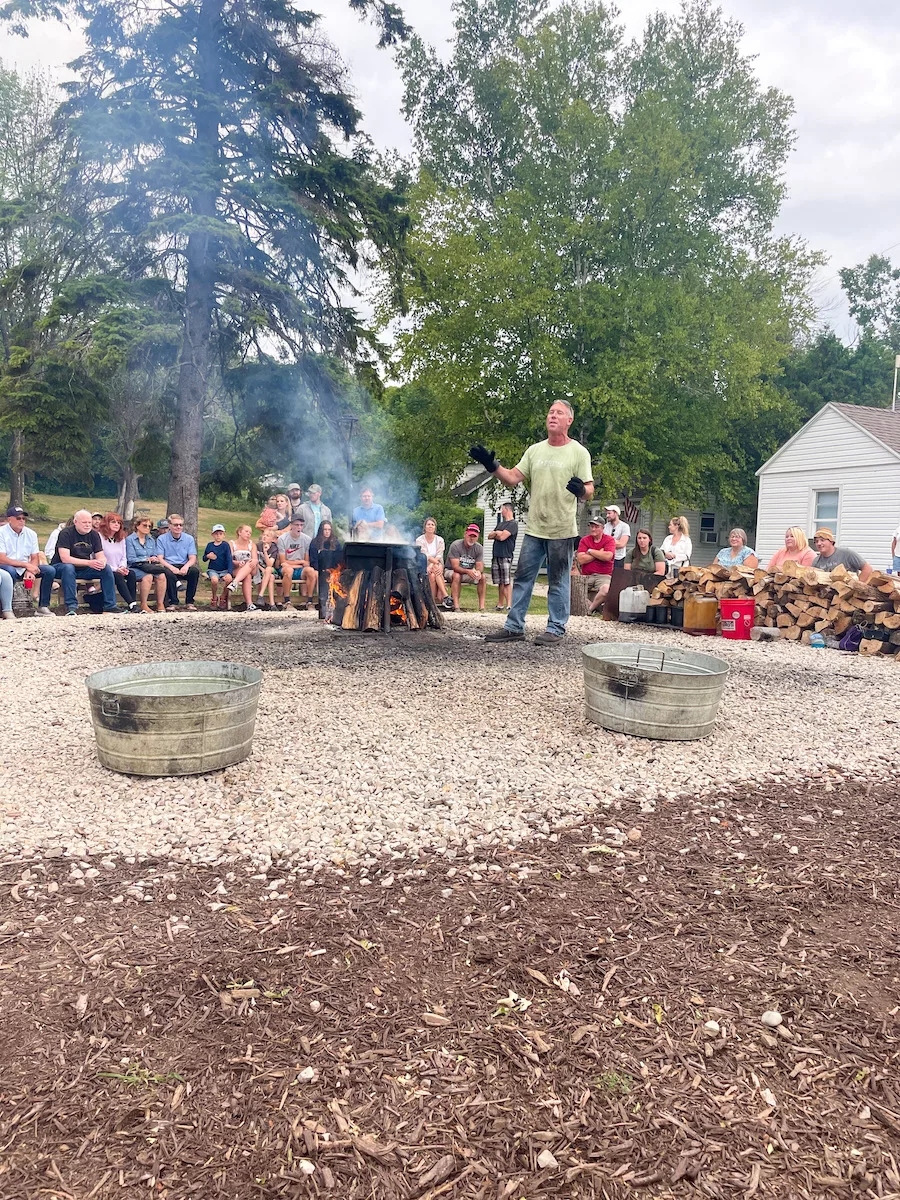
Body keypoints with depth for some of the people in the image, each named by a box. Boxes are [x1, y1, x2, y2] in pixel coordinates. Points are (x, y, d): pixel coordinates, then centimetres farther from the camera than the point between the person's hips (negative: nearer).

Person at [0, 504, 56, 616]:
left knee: (50, 570, -14)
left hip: (25, 569, 5)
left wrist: (30, 571, -17)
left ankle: (43, 606, -11)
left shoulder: (31, 534, 7)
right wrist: (26, 565, -21)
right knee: (10, 571, -39)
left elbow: (35, 558, 4)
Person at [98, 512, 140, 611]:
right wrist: (115, 569, -18)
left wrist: (123, 567, -6)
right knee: (118, 576, -33)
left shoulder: (121, 538, 16)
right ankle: (131, 604, -38)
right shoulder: (99, 537, -6)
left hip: (119, 570, 6)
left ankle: (134, 604, -30)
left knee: (131, 574, -24)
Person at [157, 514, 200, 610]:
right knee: (169, 574, -37)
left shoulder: (189, 539, 10)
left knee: (195, 570, -30)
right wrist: (171, 567, -24)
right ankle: (173, 602, -19)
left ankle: (189, 602, -18)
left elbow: (192, 558, 3)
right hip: (169, 567, -2)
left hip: (184, 567, 2)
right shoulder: (161, 539, 4)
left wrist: (186, 566, -21)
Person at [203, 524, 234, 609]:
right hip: (212, 570, 1)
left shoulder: (225, 545, -1)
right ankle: (214, 598, -5)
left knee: (229, 579, -33)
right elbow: (204, 559, 14)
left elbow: (229, 559, -8)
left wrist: (229, 572, -21)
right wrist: (208, 556, -10)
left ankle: (223, 598, -5)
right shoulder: (209, 545, 5)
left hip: (224, 570, 0)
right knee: (214, 579, -34)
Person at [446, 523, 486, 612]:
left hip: (469, 573, 4)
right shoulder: (455, 545, -21)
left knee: (483, 577, -21)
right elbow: (455, 567, -28)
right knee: (457, 576, -37)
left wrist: (478, 571, -38)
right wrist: (468, 571, -46)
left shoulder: (479, 548, -6)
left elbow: (479, 566, -12)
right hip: (452, 571, -4)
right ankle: (456, 608, -40)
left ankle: (482, 607, -19)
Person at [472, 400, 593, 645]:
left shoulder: (578, 452, -3)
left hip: (562, 530, -5)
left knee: (558, 582, 3)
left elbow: (589, 491, -6)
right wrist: (492, 466, -9)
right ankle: (514, 627, 15)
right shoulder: (535, 450, 10)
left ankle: (556, 629, 12)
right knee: (523, 578, 8)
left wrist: (581, 490, -29)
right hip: (534, 528, 5)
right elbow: (512, 479, 6)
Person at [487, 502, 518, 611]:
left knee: (507, 582, -10)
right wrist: (496, 533, -1)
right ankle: (500, 605, 12)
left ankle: (508, 605, -12)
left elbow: (502, 537, -14)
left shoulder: (513, 524, -4)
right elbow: (489, 536, 19)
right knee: (500, 582, 9)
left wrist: (494, 534, 6)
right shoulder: (500, 524, 23)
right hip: (496, 556, 8)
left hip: (506, 556, -8)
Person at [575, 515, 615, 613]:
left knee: (606, 589, -36)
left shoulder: (609, 539, 3)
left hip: (603, 575, -2)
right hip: (586, 575, 2)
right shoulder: (584, 540, 8)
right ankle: (596, 606, -13)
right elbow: (581, 560, -5)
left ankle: (590, 609, -12)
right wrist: (599, 553, -5)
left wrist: (590, 551, -5)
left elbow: (608, 557, -15)